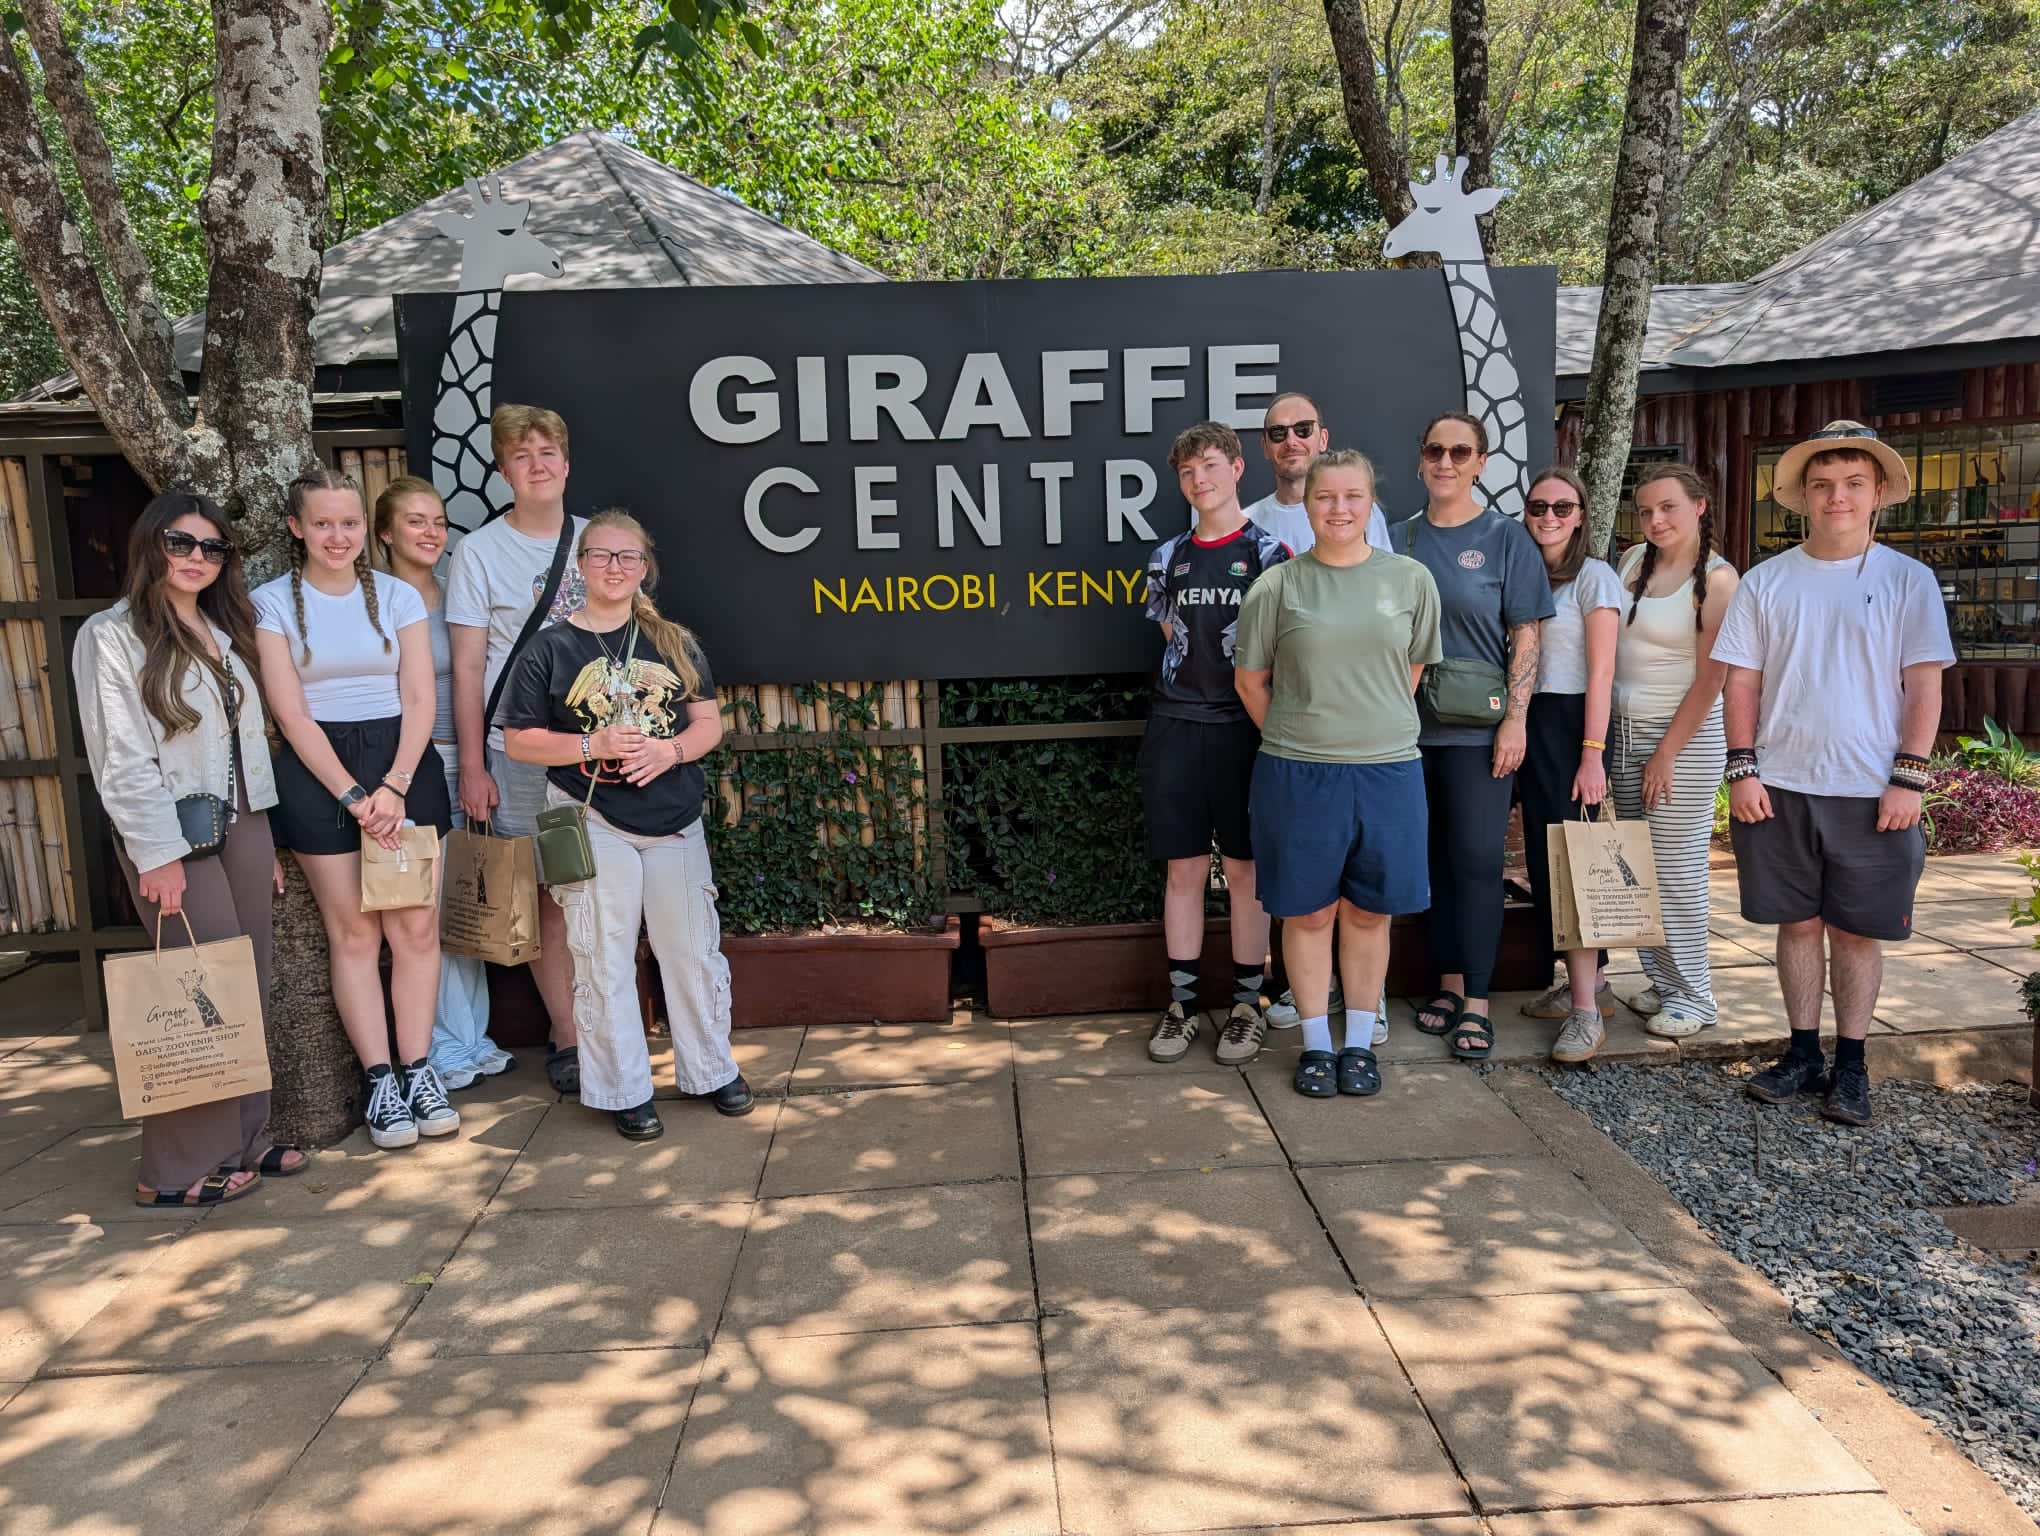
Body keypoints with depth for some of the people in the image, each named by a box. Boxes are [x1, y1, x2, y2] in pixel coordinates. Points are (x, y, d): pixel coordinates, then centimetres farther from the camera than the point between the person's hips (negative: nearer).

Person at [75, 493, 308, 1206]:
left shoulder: (224, 632, 15)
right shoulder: (112, 636, -5)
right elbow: (121, 758, -11)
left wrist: (265, 840, 13)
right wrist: (157, 854, -16)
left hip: (242, 822, 7)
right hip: (174, 834, -7)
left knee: (249, 986, 7)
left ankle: (242, 1141, 17)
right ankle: (179, 1170, 4)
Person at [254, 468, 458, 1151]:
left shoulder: (398, 595, 7)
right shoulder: (272, 602, 2)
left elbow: (419, 700, 2)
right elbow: (291, 713, -4)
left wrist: (393, 787, -10)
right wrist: (353, 796, -11)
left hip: (403, 761, 2)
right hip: (317, 772, -2)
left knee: (416, 926, -1)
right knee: (353, 930, 1)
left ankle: (418, 1071, 9)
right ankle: (380, 1082, 8)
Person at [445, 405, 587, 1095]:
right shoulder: (479, 551, 1)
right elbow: (468, 667, -1)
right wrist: (472, 766, -5)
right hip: (519, 752, -2)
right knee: (546, 898, 2)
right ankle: (567, 1037, 14)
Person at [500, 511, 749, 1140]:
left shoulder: (674, 642, 7)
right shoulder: (551, 649, -1)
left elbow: (709, 721, 8)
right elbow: (518, 740, -2)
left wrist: (672, 749, -13)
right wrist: (594, 746, -16)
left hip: (674, 822, 2)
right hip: (592, 824, -2)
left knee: (693, 951, 9)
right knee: (605, 962, 4)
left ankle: (712, 1070, 27)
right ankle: (624, 1091, 18)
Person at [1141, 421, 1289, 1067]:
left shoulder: (1268, 552, -1)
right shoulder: (1168, 558, 11)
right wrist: (1189, 695, 7)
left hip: (1243, 728, -3)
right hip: (1175, 727, 3)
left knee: (1245, 868, 3)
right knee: (1184, 868, 7)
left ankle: (1247, 1004, 14)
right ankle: (1182, 1002, 16)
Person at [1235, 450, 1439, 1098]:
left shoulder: (1411, 580, 4)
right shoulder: (1277, 586, -1)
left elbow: (1413, 671, 13)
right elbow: (1250, 680, 6)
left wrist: (1376, 730, 11)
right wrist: (1294, 740, 9)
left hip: (1388, 769, 1)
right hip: (1297, 773, -1)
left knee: (1369, 911, 10)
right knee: (1308, 911, 8)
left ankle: (1360, 1043, 25)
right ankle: (1316, 1044, 23)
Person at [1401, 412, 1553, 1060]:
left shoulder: (1505, 538, 1)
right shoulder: (1402, 539, 10)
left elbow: (1525, 636, -3)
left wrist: (1515, 720, -11)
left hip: (1478, 729, -3)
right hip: (1412, 725, 3)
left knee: (1476, 858, -2)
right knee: (1433, 855, 9)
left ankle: (1476, 1002, 6)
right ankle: (1449, 982, 21)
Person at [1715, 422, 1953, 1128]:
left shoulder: (1908, 580, 2)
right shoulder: (1766, 581, 5)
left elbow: (1925, 686, -1)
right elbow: (1740, 681, 4)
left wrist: (1907, 778, -8)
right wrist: (1742, 770, -4)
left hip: (1872, 793, -1)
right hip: (1779, 787, 1)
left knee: (1858, 930, 6)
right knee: (1799, 923, 9)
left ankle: (1850, 1065, 18)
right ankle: (1803, 1053, 21)